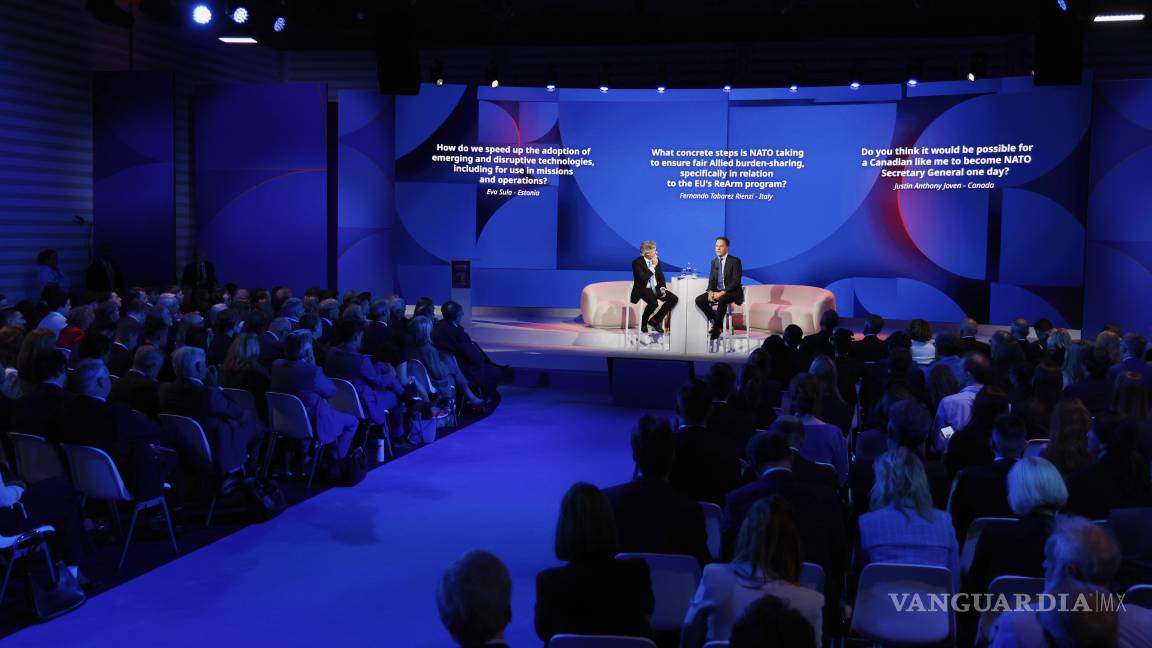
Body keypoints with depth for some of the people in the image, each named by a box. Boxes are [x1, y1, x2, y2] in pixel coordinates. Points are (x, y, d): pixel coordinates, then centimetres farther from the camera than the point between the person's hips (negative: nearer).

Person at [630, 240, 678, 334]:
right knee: (654, 303, -35)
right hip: (643, 289, -7)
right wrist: (653, 266, -21)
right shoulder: (637, 263, -14)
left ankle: (655, 320, 0)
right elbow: (643, 279, -25)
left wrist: (662, 288, -5)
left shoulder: (656, 260, 6)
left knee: (674, 299, -11)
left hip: (655, 288, 7)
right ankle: (644, 322, -5)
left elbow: (661, 276, 13)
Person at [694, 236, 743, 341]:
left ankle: (717, 328, -25)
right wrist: (710, 292, -10)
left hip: (732, 292, -7)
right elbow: (711, 280, 12)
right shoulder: (714, 262, 11)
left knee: (722, 300, -39)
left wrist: (722, 293, -24)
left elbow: (736, 282, -16)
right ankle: (716, 322, -7)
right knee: (699, 300, -16)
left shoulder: (735, 261, -9)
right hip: (717, 292, 7)